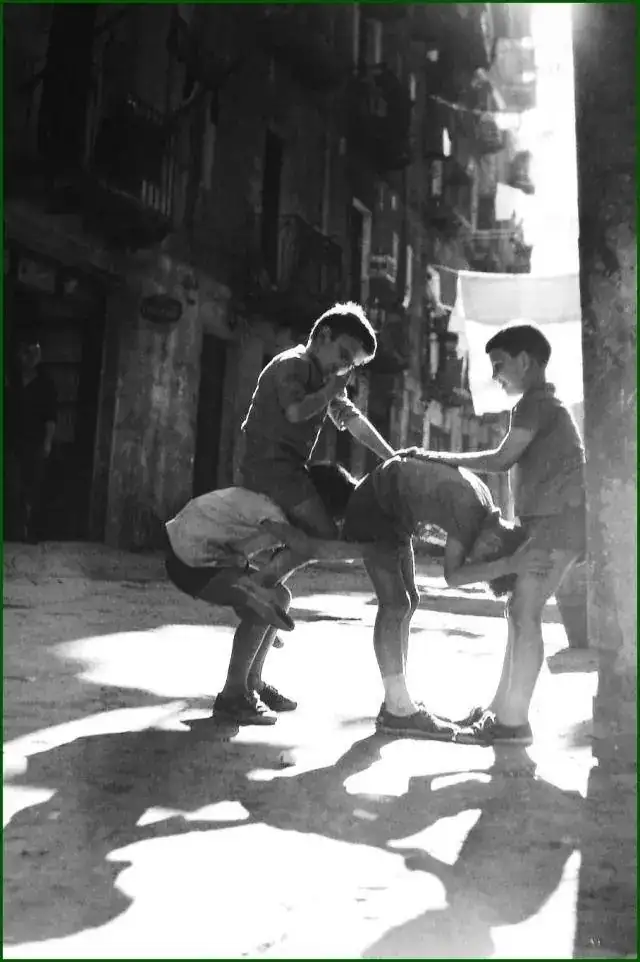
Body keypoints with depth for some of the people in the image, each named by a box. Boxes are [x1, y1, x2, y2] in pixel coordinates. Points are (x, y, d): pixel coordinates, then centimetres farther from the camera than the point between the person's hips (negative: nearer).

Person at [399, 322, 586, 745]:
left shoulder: (537, 402, -8)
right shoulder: (546, 404, 23)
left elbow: (501, 460, -12)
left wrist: (438, 458, -5)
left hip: (556, 521, -10)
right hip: (555, 522, 10)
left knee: (525, 614, -10)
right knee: (521, 612, 9)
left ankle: (514, 720, -8)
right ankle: (502, 707, 14)